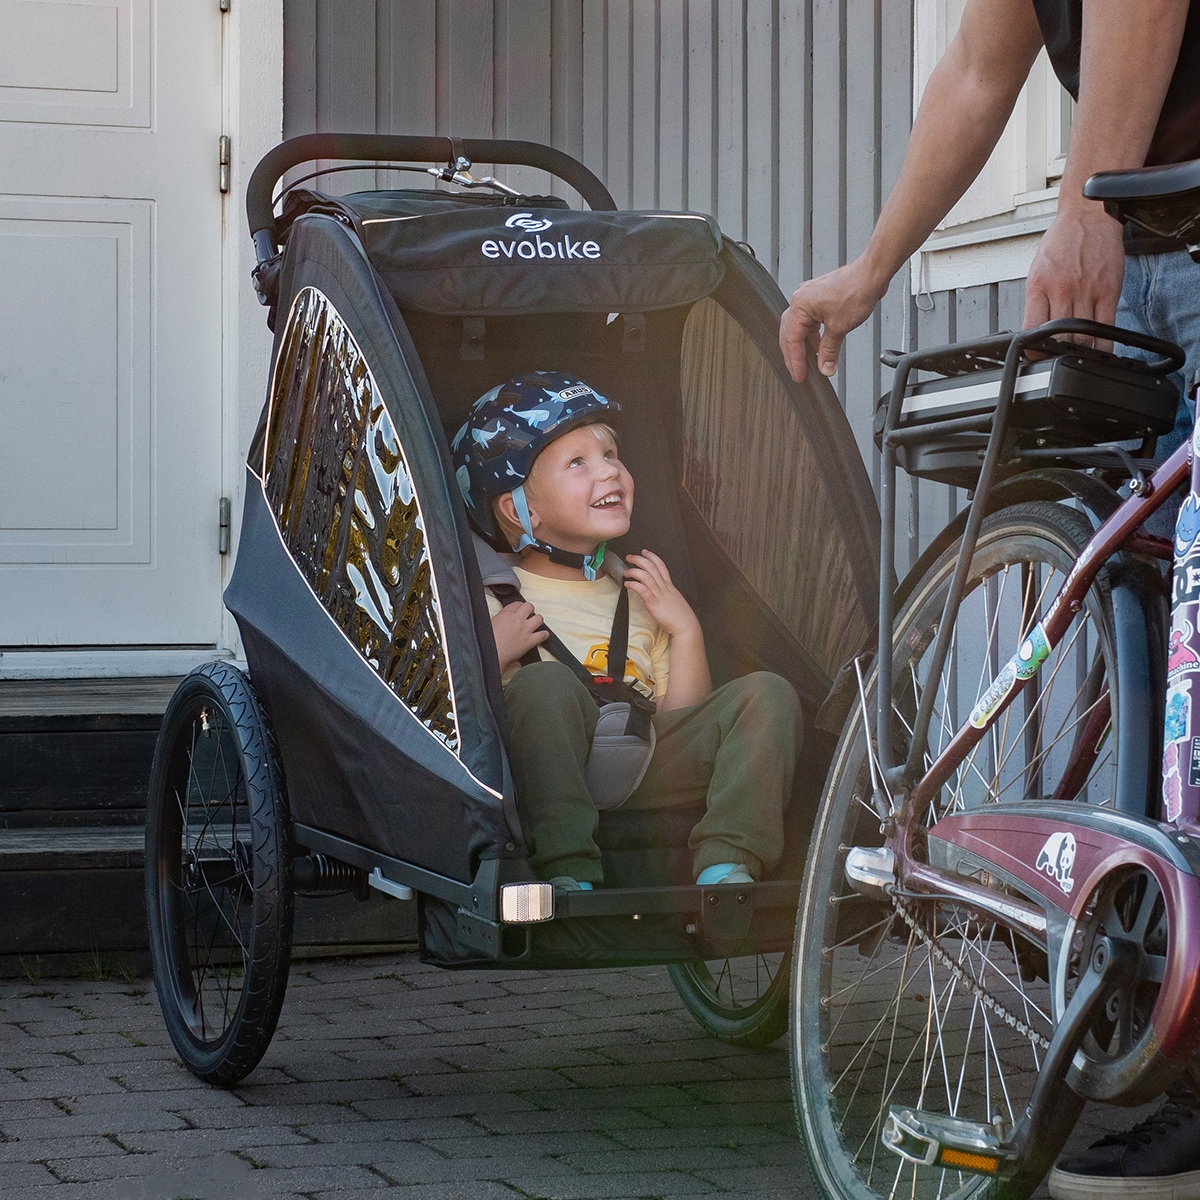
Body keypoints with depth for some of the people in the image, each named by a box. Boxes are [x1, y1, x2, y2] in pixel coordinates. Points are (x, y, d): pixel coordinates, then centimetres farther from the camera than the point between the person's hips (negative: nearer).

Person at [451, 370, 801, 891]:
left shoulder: (637, 596, 26)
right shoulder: (491, 599, 10)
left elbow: (685, 723, 18)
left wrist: (685, 631, 10)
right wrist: (492, 655, -13)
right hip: (550, 788, -4)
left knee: (767, 693, -12)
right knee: (544, 684, -34)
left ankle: (725, 866, -29)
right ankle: (569, 873, -40)